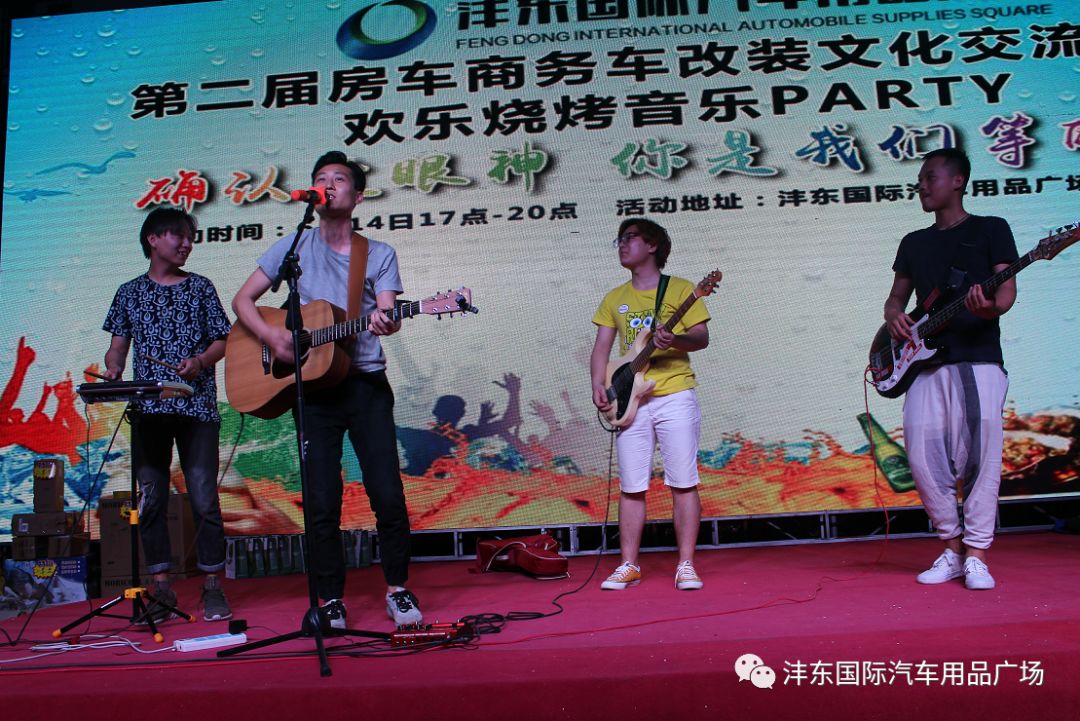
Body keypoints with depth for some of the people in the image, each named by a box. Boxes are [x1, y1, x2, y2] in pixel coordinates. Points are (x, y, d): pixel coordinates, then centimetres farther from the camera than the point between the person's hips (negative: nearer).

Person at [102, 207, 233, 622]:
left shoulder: (200, 288, 11)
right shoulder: (130, 292, 14)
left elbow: (222, 339, 8)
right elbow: (118, 344, 12)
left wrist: (200, 361, -11)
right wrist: (113, 369, -8)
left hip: (196, 404, -2)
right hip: (148, 408, 2)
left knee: (203, 496, -5)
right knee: (150, 497, 1)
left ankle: (212, 586, 5)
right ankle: (161, 588, 10)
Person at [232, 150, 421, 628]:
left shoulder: (380, 254, 8)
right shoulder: (293, 247, 10)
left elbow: (387, 314, -4)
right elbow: (243, 299, 9)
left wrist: (386, 323, -29)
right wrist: (272, 336, -9)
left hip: (366, 384, 0)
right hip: (312, 387, 1)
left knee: (388, 495, -4)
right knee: (322, 502, 1)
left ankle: (397, 590, 14)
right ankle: (330, 600, 15)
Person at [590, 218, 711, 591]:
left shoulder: (680, 289, 4)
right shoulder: (614, 298, 17)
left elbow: (702, 337, -2)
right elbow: (602, 346, 13)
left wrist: (676, 340, -24)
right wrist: (598, 385, -3)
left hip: (675, 396, -4)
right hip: (631, 400, 4)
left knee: (683, 483, -3)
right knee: (631, 487, 5)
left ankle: (686, 565, 5)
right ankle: (629, 565, 13)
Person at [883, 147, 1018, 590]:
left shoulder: (991, 229, 9)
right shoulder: (914, 243, 22)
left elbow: (1008, 290, -1)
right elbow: (897, 296, 23)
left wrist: (990, 307, -24)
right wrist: (893, 314, -1)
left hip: (978, 359, -4)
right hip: (925, 362, 4)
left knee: (981, 453, -9)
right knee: (923, 454, -4)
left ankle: (976, 556, 0)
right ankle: (952, 548, 12)